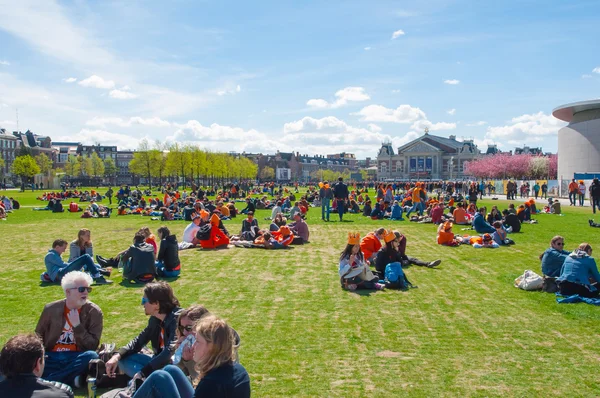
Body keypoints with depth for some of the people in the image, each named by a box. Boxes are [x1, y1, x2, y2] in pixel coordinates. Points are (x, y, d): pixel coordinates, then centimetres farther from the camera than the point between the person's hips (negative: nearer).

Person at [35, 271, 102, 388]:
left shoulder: (94, 312, -3)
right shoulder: (51, 309, 4)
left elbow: (93, 346, -7)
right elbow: (38, 335, 15)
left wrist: (77, 325, -18)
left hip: (76, 357, -1)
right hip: (52, 357, 1)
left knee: (91, 356, -34)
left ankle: (48, 380, -27)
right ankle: (72, 378, -23)